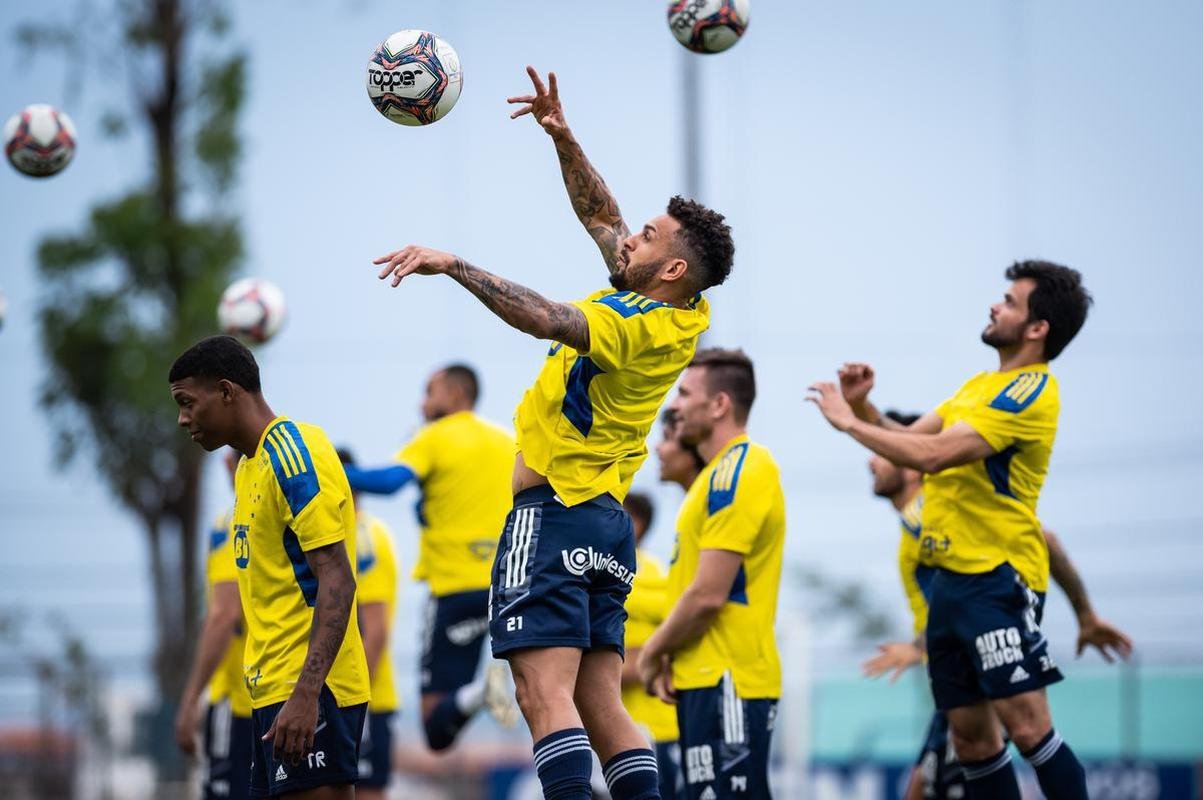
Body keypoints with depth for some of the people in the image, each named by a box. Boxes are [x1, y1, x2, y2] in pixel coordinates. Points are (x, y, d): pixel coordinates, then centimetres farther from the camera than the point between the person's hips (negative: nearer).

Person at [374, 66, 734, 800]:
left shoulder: (635, 324, -15)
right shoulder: (684, 316, 11)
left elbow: (544, 318, -34)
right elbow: (600, 216, 21)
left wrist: (453, 265, -32)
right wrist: (563, 138, 15)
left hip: (553, 514, -10)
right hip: (607, 520, 10)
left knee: (546, 693, -17)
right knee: (601, 705, 6)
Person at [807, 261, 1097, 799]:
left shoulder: (1032, 390, -13)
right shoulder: (981, 385, 17)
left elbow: (931, 454, -21)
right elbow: (911, 441, 19)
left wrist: (848, 421, -13)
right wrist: (863, 409, 1)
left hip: (999, 578, -9)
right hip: (953, 577, 9)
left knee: (1026, 725, -15)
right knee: (971, 737, 8)